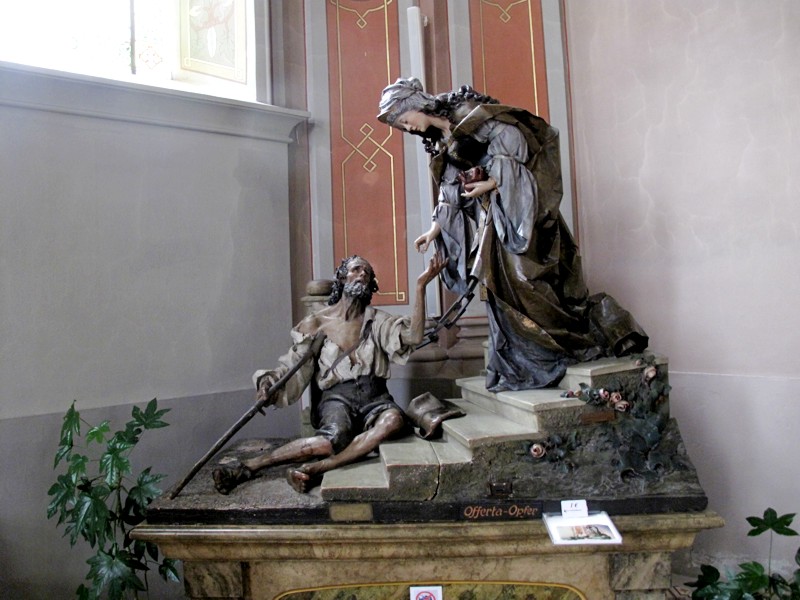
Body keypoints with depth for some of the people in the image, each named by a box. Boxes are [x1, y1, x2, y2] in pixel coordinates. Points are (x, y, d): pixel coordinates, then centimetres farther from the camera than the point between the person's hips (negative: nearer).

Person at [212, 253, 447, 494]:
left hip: (374, 395, 2)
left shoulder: (378, 320, 11)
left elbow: (412, 336, -7)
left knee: (394, 419, -35)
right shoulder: (317, 323, 8)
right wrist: (269, 379, -15)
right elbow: (293, 367, 6)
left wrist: (420, 286, -13)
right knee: (333, 440, -35)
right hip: (337, 396, -2)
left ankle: (315, 469, -33)